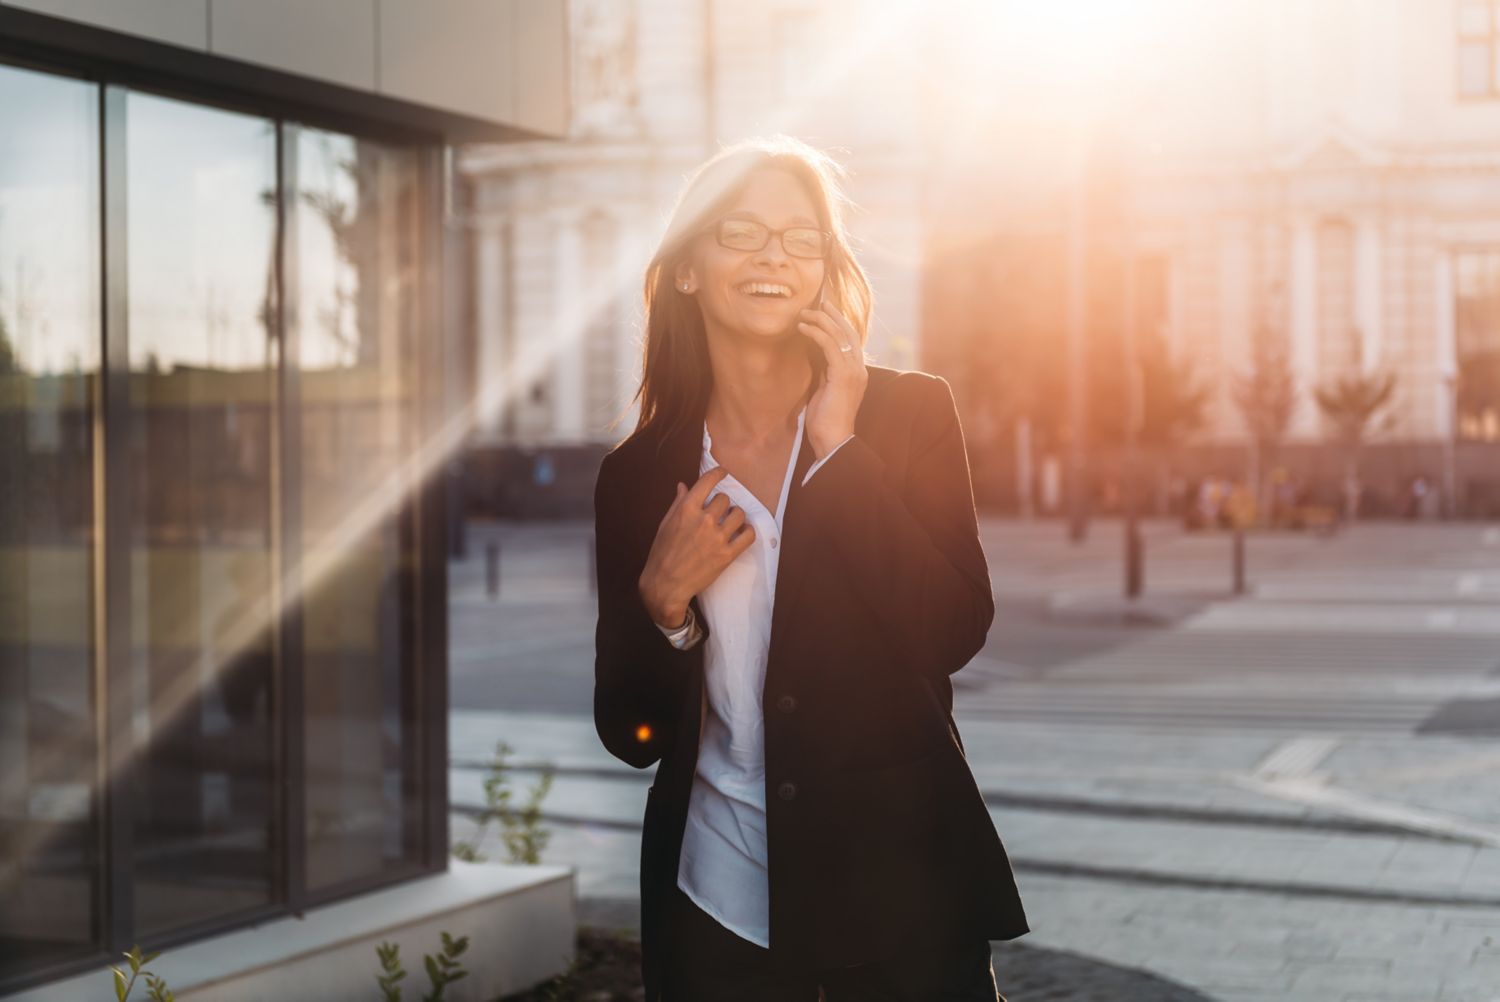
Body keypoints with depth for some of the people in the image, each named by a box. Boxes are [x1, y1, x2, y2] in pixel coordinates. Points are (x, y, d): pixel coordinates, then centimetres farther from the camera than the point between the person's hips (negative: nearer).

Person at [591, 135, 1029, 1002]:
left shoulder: (908, 414, -2)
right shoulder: (638, 474, 1)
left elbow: (955, 634, -15)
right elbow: (632, 734, 2)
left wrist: (839, 448, -15)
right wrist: (662, 599, -15)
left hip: (900, 880, -1)